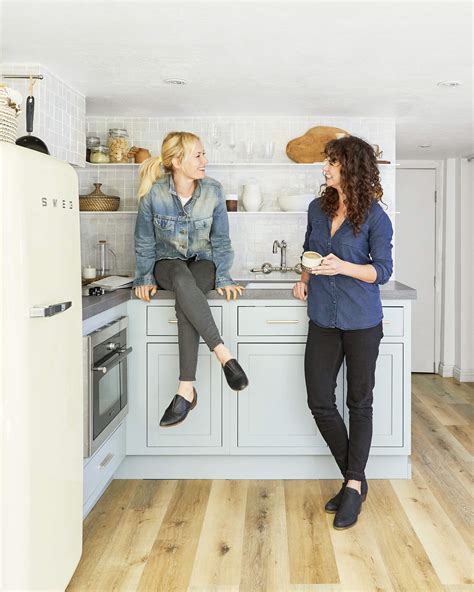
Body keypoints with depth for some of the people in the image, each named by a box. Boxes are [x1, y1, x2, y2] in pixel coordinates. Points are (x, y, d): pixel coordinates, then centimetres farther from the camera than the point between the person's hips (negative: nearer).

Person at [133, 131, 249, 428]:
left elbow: (221, 240, -3)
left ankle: (186, 389, -35)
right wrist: (145, 278, -5)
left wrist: (223, 278, -10)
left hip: (203, 262, 0)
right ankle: (225, 356, -40)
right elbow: (145, 242, -3)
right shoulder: (153, 194, -15)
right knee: (183, 280, -39)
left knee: (184, 303, -34)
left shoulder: (214, 191, -12)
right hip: (168, 263, 0)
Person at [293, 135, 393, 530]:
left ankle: (354, 486, 17)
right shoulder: (318, 209, 8)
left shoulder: (374, 216, -8)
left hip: (361, 322, -5)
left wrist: (344, 267, -23)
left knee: (359, 403, 6)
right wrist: (305, 279, 4)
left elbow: (383, 270, -8)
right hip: (323, 319, 5)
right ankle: (354, 478, 21)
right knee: (320, 402, 3)